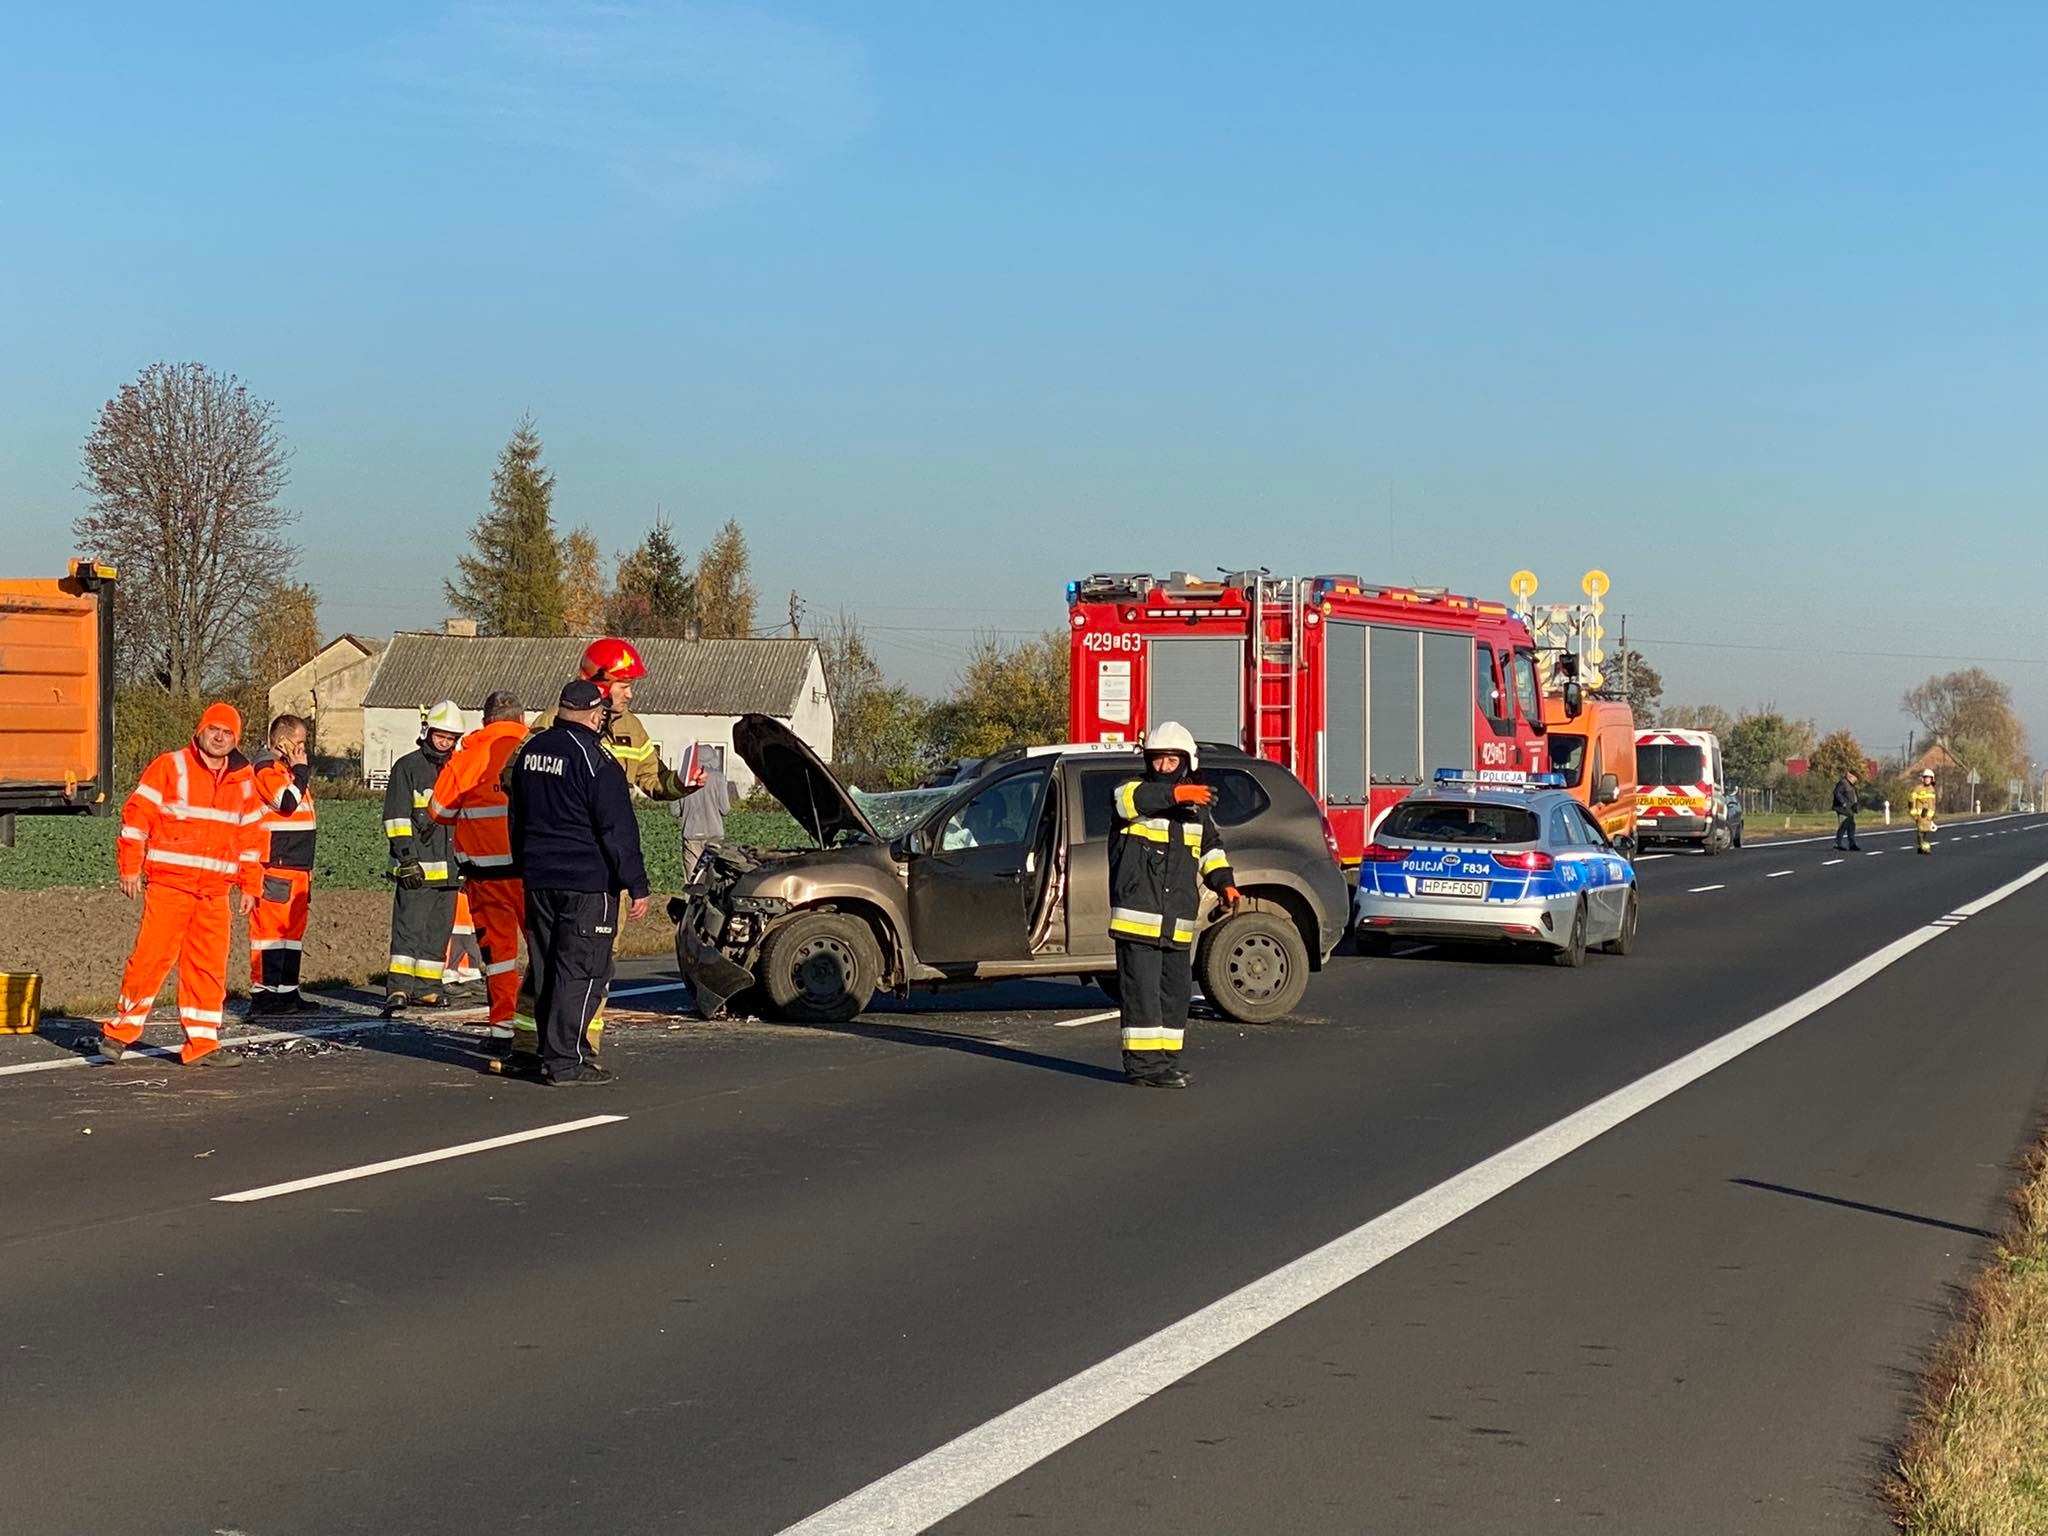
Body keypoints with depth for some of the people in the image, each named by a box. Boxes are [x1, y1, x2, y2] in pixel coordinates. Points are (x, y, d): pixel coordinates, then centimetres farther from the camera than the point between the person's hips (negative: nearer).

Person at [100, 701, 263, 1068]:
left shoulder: (243, 781, 13)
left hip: (215, 890, 5)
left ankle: (201, 1044, 9)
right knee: (153, 955, -7)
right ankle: (121, 1029, 6)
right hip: (168, 883, -5)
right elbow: (137, 815, -3)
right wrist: (131, 869, -7)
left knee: (209, 965, 4)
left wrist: (249, 886, 15)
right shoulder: (170, 767, -1)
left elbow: (249, 836, 20)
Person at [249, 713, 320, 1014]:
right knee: (270, 926, -9)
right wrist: (301, 771, -12)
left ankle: (287, 990, 15)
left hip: (297, 867, 10)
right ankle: (262, 992, -8)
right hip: (274, 867, -10)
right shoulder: (267, 769, -10)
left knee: (294, 927, 11)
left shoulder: (290, 771, 22)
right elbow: (288, 802, -26)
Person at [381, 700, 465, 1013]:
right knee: (409, 926, -11)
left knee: (439, 929, 8)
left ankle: (426, 987, 14)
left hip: (449, 867, 7)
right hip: (417, 867, -7)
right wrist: (407, 857, -15)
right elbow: (397, 816, -7)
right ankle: (398, 988, -15)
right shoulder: (408, 767, -1)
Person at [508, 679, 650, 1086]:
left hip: (538, 880, 8)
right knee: (582, 973, -5)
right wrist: (637, 886, -12)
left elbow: (517, 818, 21)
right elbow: (618, 831, -15)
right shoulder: (594, 760, -15)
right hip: (587, 883, -8)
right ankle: (565, 1062, -8)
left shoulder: (531, 749, 11)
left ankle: (554, 1053, 17)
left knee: (547, 971, 13)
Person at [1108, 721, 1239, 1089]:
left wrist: (1224, 883, 10)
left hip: (1178, 923, 7)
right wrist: (1173, 794, -41)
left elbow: (1211, 848, 27)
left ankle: (1166, 1062, 21)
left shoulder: (1196, 809, 16)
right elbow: (1126, 799, -28)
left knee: (1176, 991, 11)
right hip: (1137, 916, -6)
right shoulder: (1134, 793, -3)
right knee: (1141, 990, -8)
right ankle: (1143, 1063, -6)